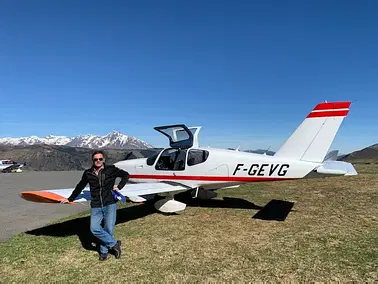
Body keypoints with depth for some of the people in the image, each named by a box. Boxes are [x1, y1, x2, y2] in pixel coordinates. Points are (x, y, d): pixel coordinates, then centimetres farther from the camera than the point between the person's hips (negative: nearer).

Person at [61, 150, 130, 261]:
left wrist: (119, 186, 0)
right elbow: (80, 187, 21)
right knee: (94, 228, -11)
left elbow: (126, 175, 10)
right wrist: (70, 199, 28)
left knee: (109, 228, -4)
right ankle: (114, 243, 7)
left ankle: (104, 250, 21)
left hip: (110, 204, -2)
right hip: (96, 206, 2)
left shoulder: (111, 170, -2)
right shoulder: (88, 173, 6)